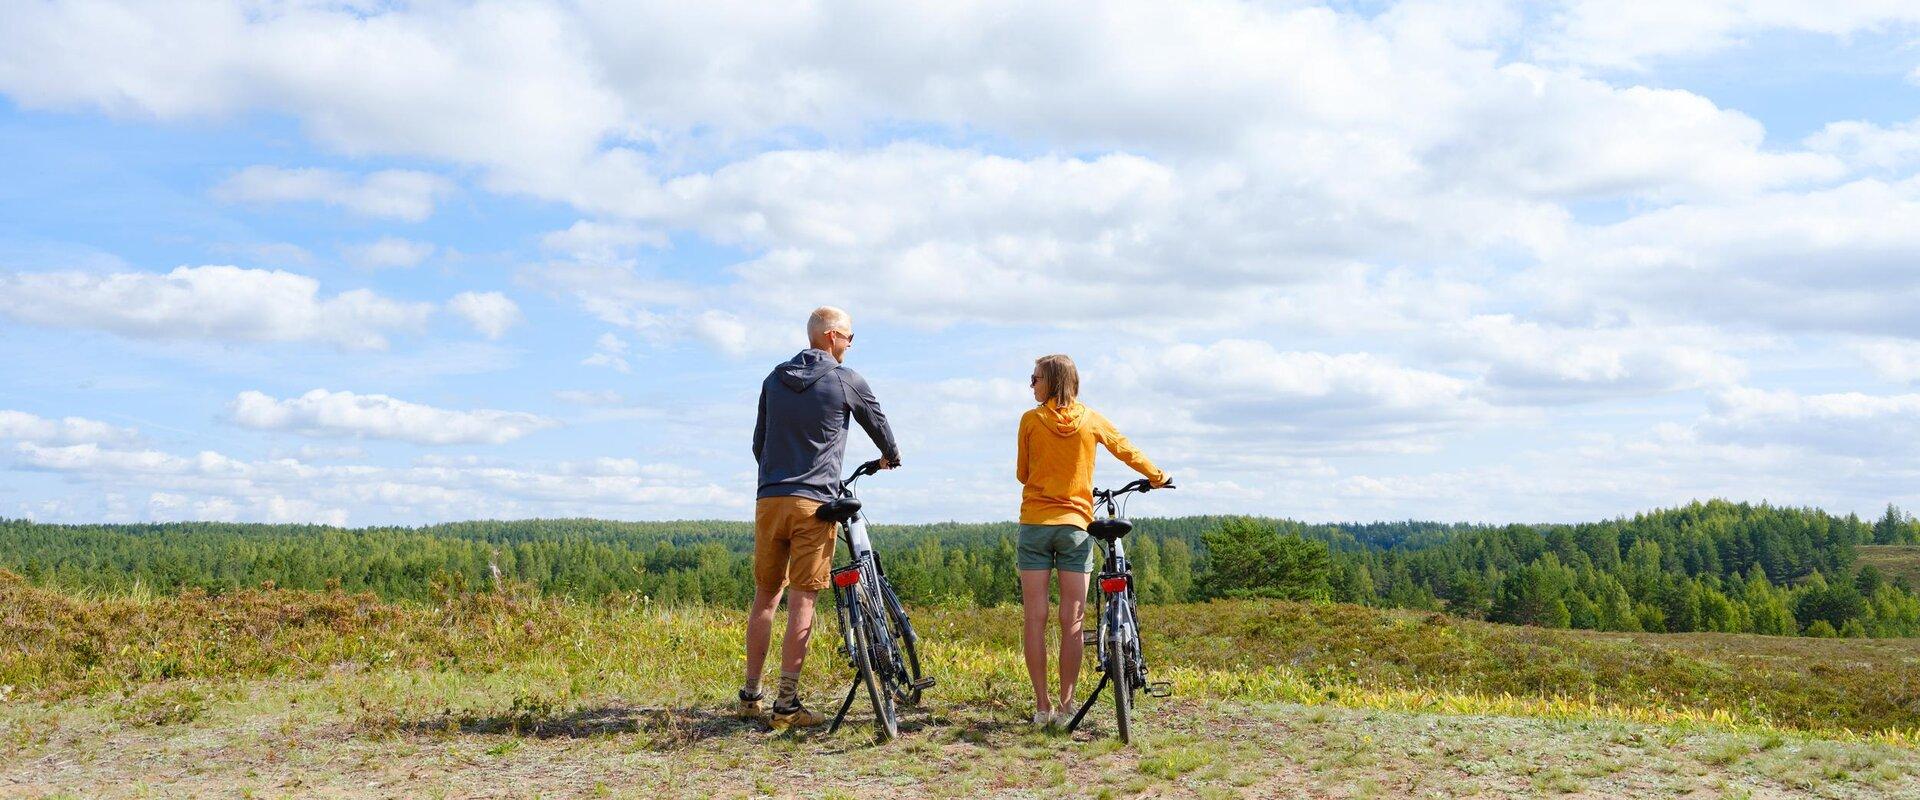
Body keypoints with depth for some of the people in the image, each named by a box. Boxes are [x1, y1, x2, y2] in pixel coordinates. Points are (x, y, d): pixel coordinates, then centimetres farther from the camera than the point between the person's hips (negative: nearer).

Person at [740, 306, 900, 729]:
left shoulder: (774, 379, 13)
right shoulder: (845, 380, 0)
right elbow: (878, 424, 16)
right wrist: (891, 456, 37)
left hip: (769, 499, 5)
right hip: (814, 501, -5)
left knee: (765, 596, 12)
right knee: (802, 601, -4)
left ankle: (751, 696, 17)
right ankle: (787, 704, -4)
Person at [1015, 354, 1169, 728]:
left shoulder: (1031, 420, -1)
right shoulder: (1091, 420, 3)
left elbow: (1022, 474, 8)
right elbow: (1127, 451, 15)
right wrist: (1158, 477, 32)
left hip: (1035, 523, -1)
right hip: (1076, 524, 1)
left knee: (1035, 618, 2)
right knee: (1071, 622, 3)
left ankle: (1042, 705, 1)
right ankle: (1066, 705, 3)